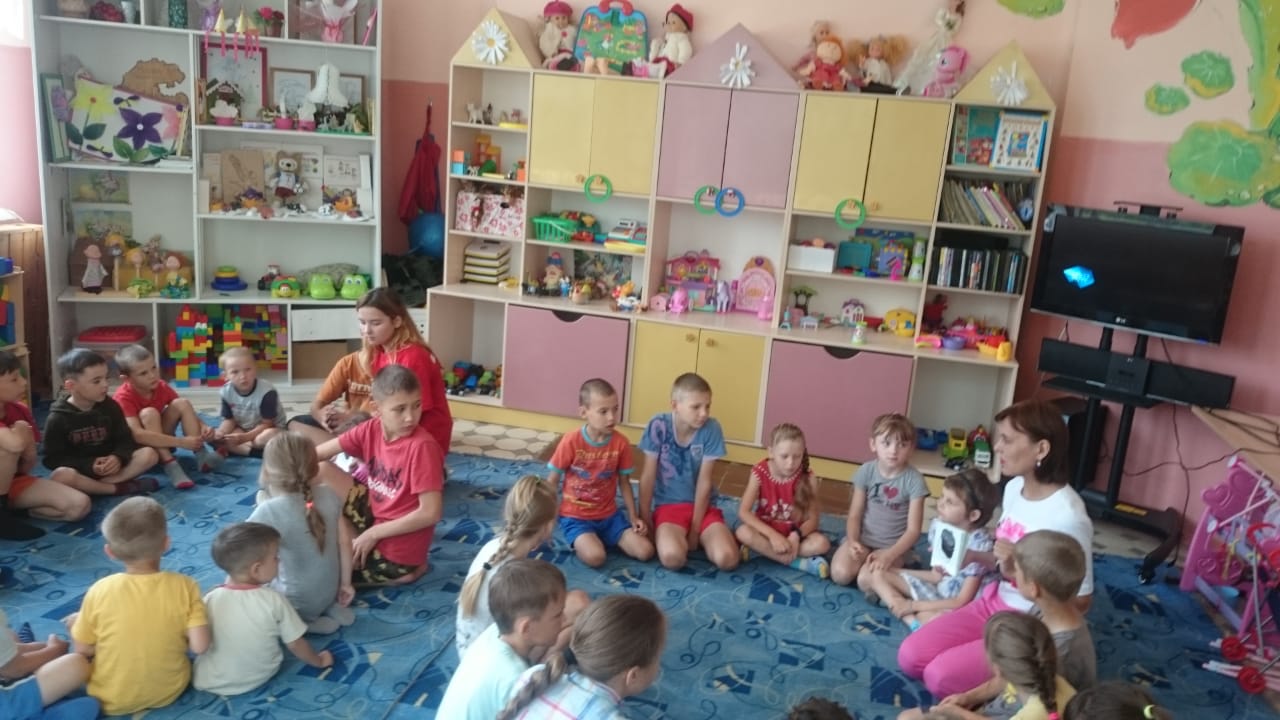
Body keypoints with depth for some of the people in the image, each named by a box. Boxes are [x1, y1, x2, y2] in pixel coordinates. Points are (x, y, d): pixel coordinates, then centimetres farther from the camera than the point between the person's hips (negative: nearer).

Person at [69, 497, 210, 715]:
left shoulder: (100, 591, -18)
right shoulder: (185, 587, -18)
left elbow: (83, 649, -8)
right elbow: (200, 646, -19)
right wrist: (176, 637, 0)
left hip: (112, 700, -1)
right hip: (169, 691, 2)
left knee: (74, 620, 14)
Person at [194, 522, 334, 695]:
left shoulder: (211, 599, -18)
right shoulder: (274, 600, -20)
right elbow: (296, 644, -10)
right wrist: (319, 661, 9)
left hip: (212, 683, 1)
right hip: (261, 677, -1)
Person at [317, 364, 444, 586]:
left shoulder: (422, 447, -26)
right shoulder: (371, 430, -6)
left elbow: (431, 513, -26)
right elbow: (318, 453, 2)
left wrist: (373, 534, -18)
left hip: (398, 545, -7)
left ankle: (399, 571, 8)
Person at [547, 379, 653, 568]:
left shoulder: (621, 443, -7)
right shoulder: (571, 442, -16)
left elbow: (624, 483, 5)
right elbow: (552, 482, -5)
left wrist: (634, 518, -3)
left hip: (609, 516, 4)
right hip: (576, 517, -4)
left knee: (645, 551, -12)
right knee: (595, 557, -31)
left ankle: (601, 539, 12)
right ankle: (581, 542, 4)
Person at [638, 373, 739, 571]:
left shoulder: (711, 429, -11)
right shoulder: (658, 425, -13)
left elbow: (704, 482, -10)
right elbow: (648, 476, -8)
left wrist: (695, 529, -9)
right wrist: (645, 519, -6)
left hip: (702, 505, 2)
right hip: (668, 505, -2)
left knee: (727, 559, -23)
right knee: (672, 557, -33)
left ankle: (699, 540, 9)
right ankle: (678, 537, 3)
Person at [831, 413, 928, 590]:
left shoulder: (914, 480, -13)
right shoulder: (866, 471, -5)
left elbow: (913, 530, -12)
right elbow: (854, 515, -1)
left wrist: (889, 555, -25)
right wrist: (852, 541, -21)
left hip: (891, 545, -2)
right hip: (862, 538, 2)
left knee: (867, 582, -27)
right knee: (840, 574, -24)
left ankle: (894, 563, 3)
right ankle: (865, 560, 6)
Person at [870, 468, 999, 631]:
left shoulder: (980, 544, -25)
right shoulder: (938, 526, -6)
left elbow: (962, 601, -21)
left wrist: (914, 606, -19)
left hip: (959, 607, -9)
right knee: (879, 575, -2)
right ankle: (913, 622, -17)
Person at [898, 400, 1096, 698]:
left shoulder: (1067, 516, -27)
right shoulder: (1015, 487, -2)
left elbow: (1081, 601, -20)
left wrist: (1019, 570, -29)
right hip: (995, 603, 8)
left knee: (941, 676, -19)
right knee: (910, 656, -2)